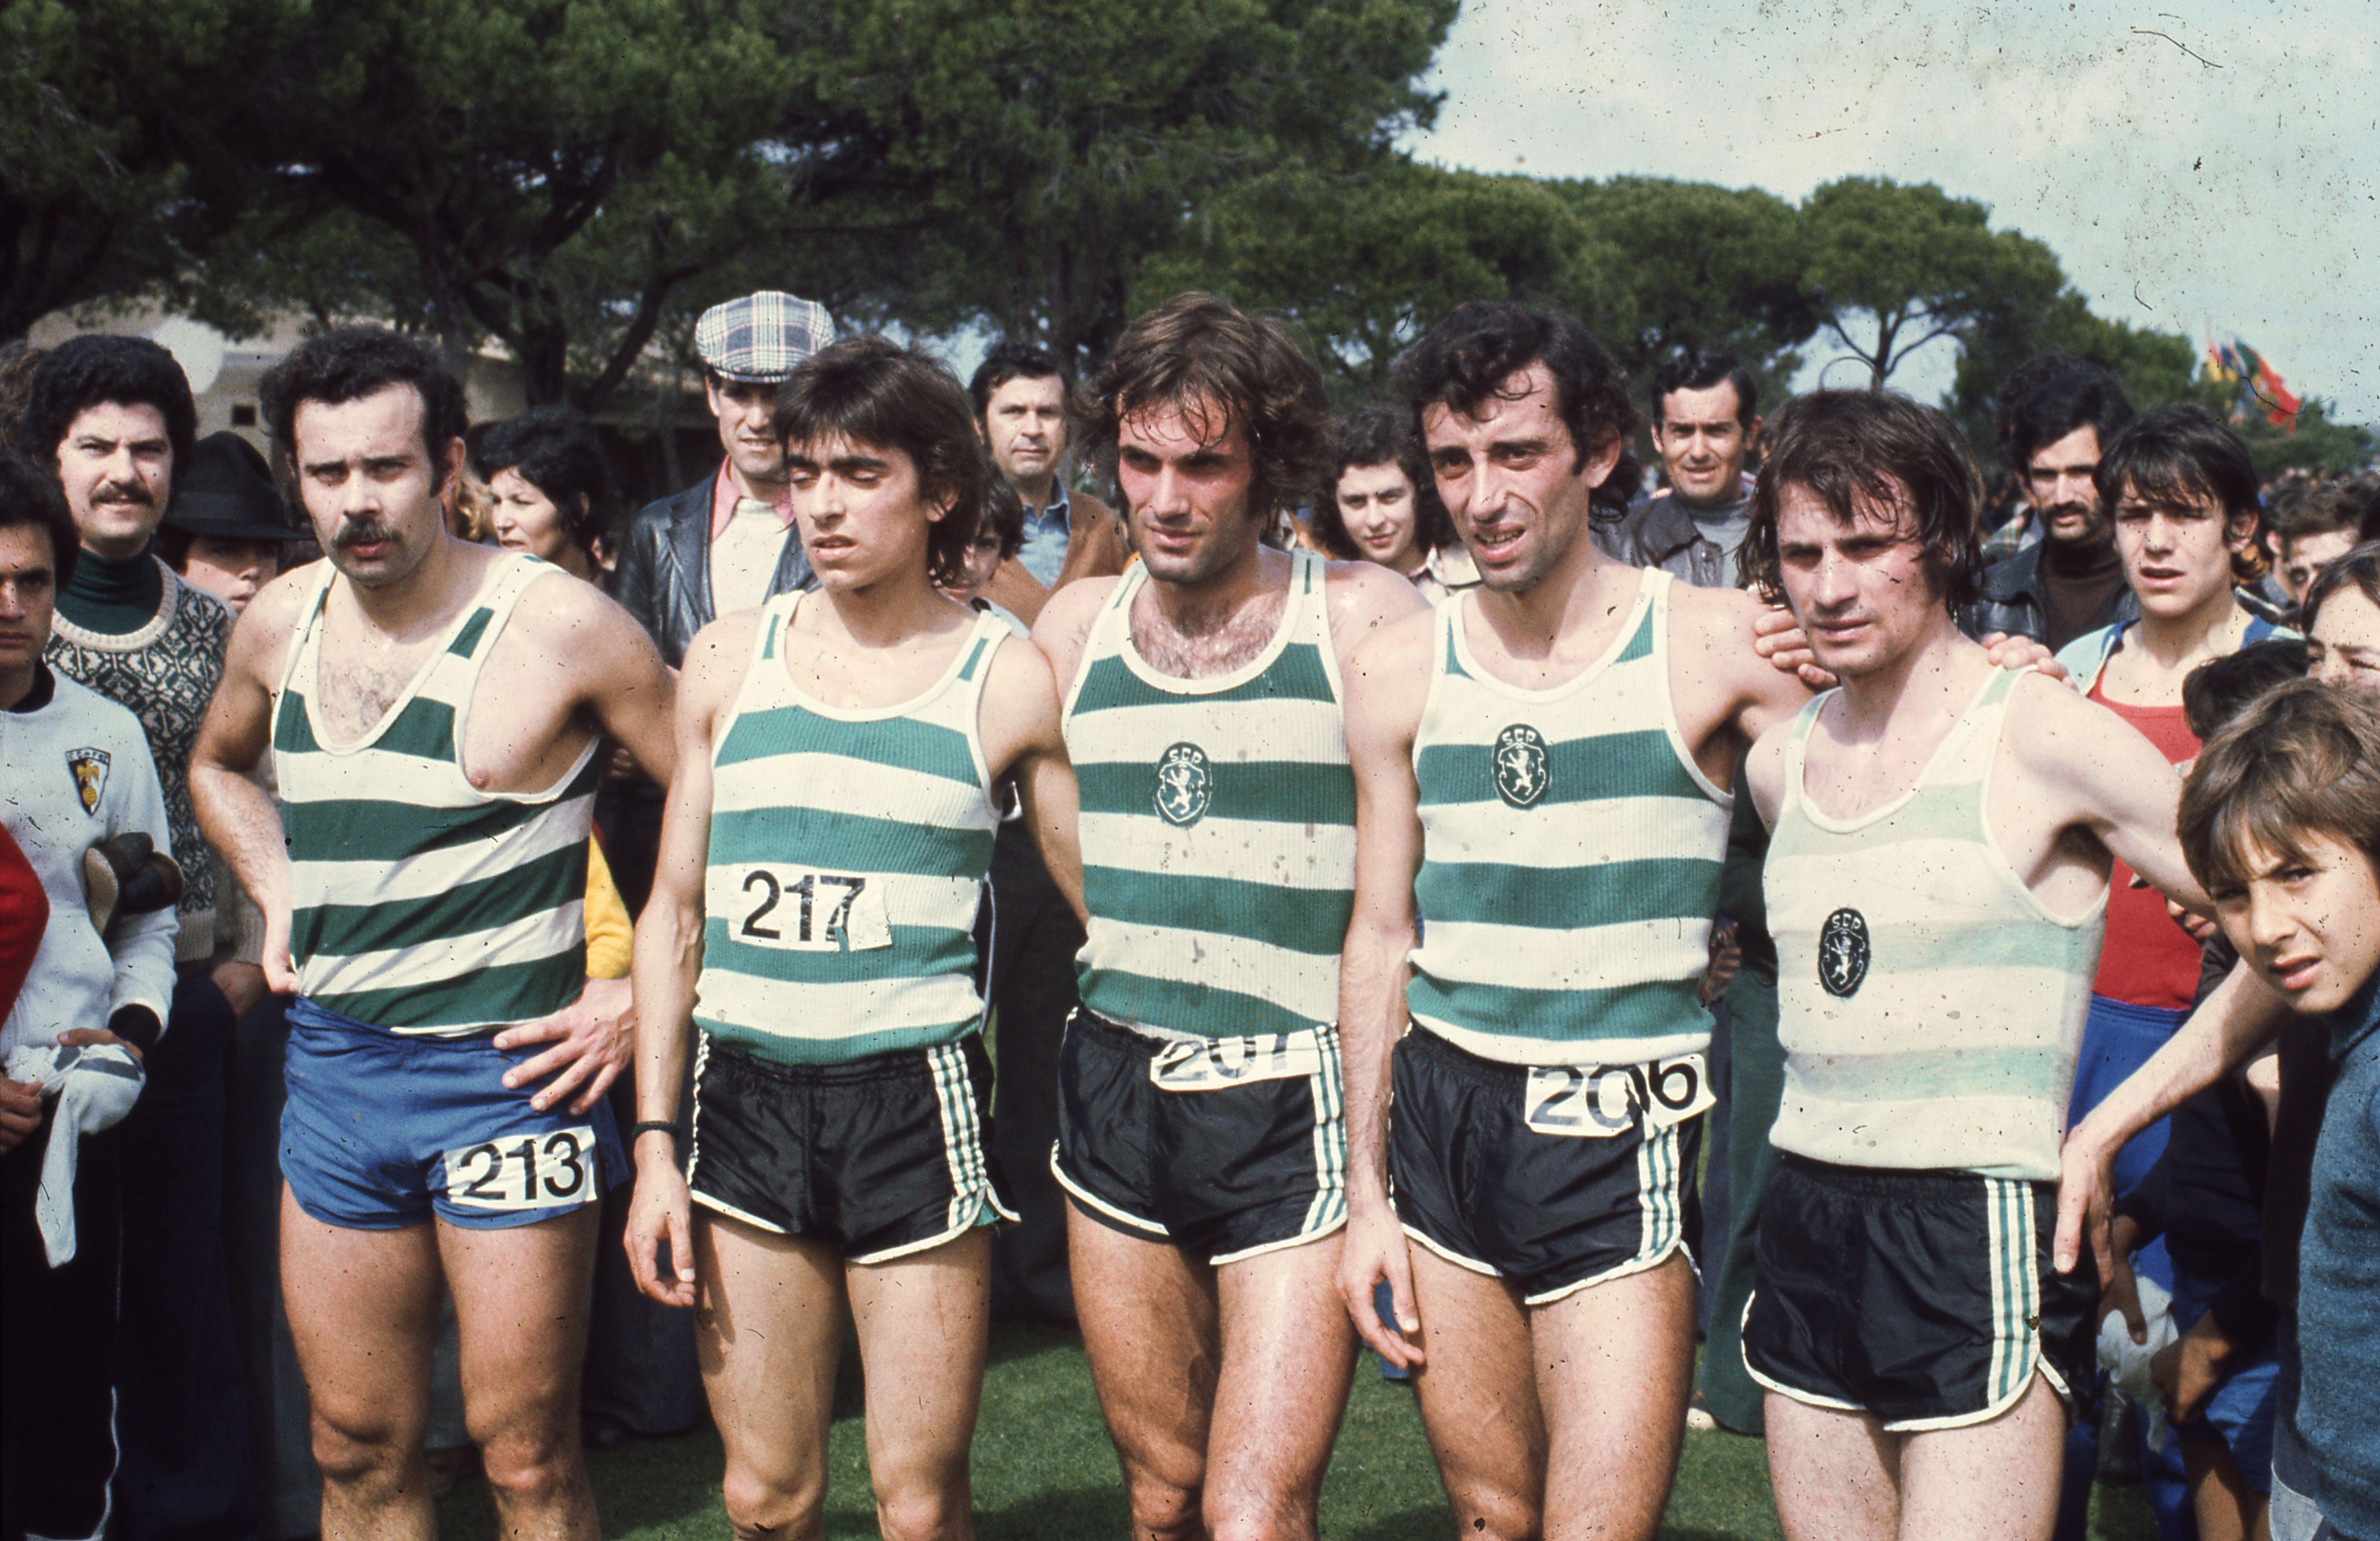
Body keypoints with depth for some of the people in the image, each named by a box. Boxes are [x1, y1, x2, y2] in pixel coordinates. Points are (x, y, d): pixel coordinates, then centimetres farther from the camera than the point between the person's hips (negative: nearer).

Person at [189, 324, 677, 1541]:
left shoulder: (561, 626, -12)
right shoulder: (279, 622, 6)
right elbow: (217, 764, 28)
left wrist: (643, 996, -10)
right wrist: (278, 894, 13)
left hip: (505, 1072, -5)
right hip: (331, 1064, 5)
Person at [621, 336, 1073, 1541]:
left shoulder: (1005, 682, -1)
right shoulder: (730, 660, 7)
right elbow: (673, 913, 10)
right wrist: (655, 1143, 5)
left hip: (915, 1093, -2)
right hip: (746, 1090, 3)